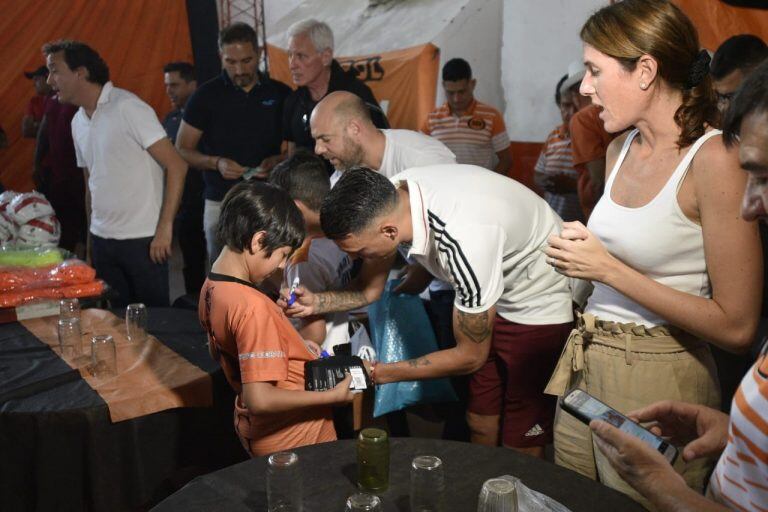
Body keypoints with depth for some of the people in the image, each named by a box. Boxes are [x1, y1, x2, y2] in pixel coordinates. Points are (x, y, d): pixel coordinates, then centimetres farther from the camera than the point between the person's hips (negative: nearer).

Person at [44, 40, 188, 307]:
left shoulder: (127, 108, -11)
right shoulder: (78, 121, 12)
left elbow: (176, 166, -15)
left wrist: (165, 227, -18)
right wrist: (92, 236, 15)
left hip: (142, 240, -7)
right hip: (101, 239, 7)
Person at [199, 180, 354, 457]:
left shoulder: (210, 288, -3)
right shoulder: (252, 306, -30)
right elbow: (260, 399, -31)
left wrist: (295, 345, 7)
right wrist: (334, 395, -22)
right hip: (293, 437, -8)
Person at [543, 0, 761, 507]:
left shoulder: (715, 160, -17)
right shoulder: (622, 149, 7)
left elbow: (736, 326, -19)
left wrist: (608, 269, -19)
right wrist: (580, 250, 6)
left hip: (657, 379, -7)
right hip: (586, 365, 7)